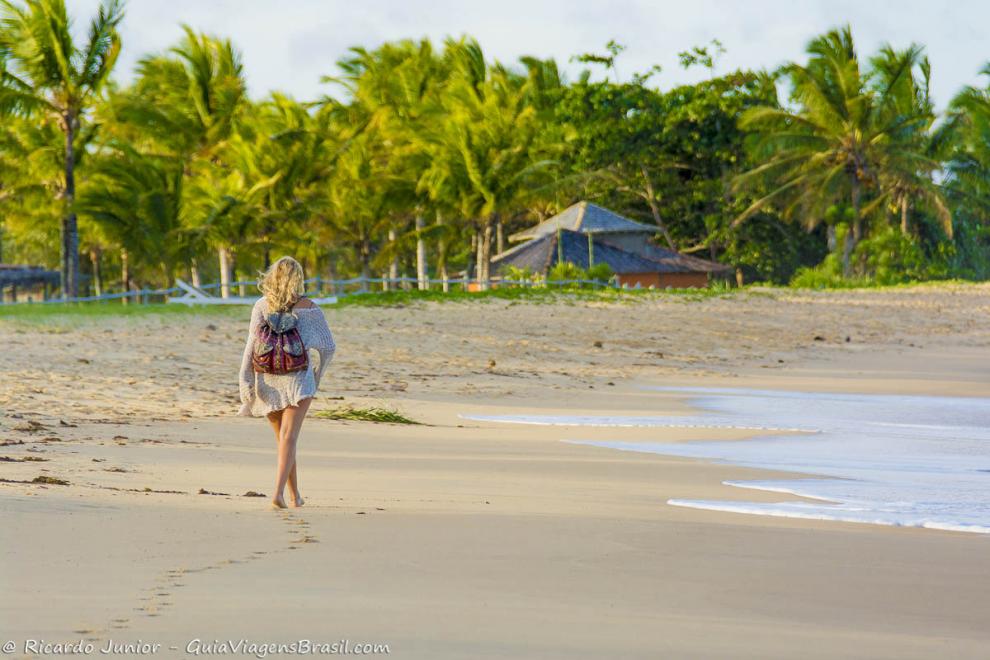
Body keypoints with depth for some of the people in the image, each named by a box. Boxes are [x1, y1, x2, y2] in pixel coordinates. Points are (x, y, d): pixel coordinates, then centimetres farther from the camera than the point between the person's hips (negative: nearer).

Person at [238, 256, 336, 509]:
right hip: (298, 379, -2)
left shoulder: (262, 306, 0)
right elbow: (328, 346, 6)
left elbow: (252, 344, -8)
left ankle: (295, 495, 28)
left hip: (269, 382, 2)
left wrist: (245, 380, -10)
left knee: (282, 437, 18)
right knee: (289, 437, -10)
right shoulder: (309, 308, -1)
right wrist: (318, 374, 22)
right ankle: (278, 492, -28)